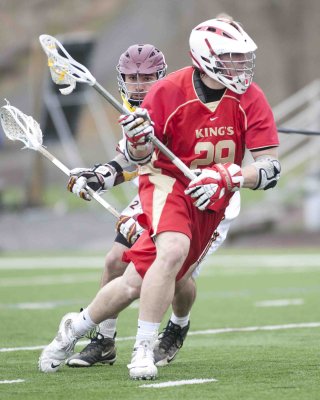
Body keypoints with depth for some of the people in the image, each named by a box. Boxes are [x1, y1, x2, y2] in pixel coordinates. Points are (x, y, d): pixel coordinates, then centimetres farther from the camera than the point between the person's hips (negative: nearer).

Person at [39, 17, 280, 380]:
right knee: (173, 249, -33)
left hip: (212, 201, 3)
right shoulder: (168, 91, -16)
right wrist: (138, 143, -30)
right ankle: (143, 349, -19)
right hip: (169, 181, -3)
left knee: (135, 285, 1)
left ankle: (76, 327, 28)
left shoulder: (250, 98, -13)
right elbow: (140, 157, -7)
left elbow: (270, 167, -15)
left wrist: (228, 178, -32)